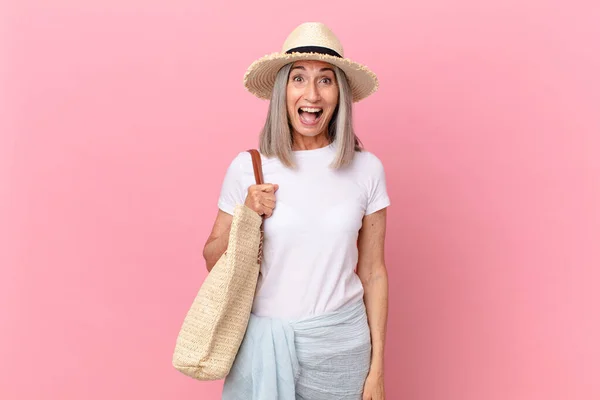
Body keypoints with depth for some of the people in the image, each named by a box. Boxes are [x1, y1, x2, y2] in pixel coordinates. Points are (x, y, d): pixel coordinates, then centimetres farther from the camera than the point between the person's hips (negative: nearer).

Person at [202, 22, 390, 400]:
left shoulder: (367, 169, -5)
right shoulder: (248, 168, -6)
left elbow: (373, 272, 1)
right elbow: (213, 260, 3)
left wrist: (377, 368, 2)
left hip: (340, 342, 1)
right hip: (264, 339, 0)